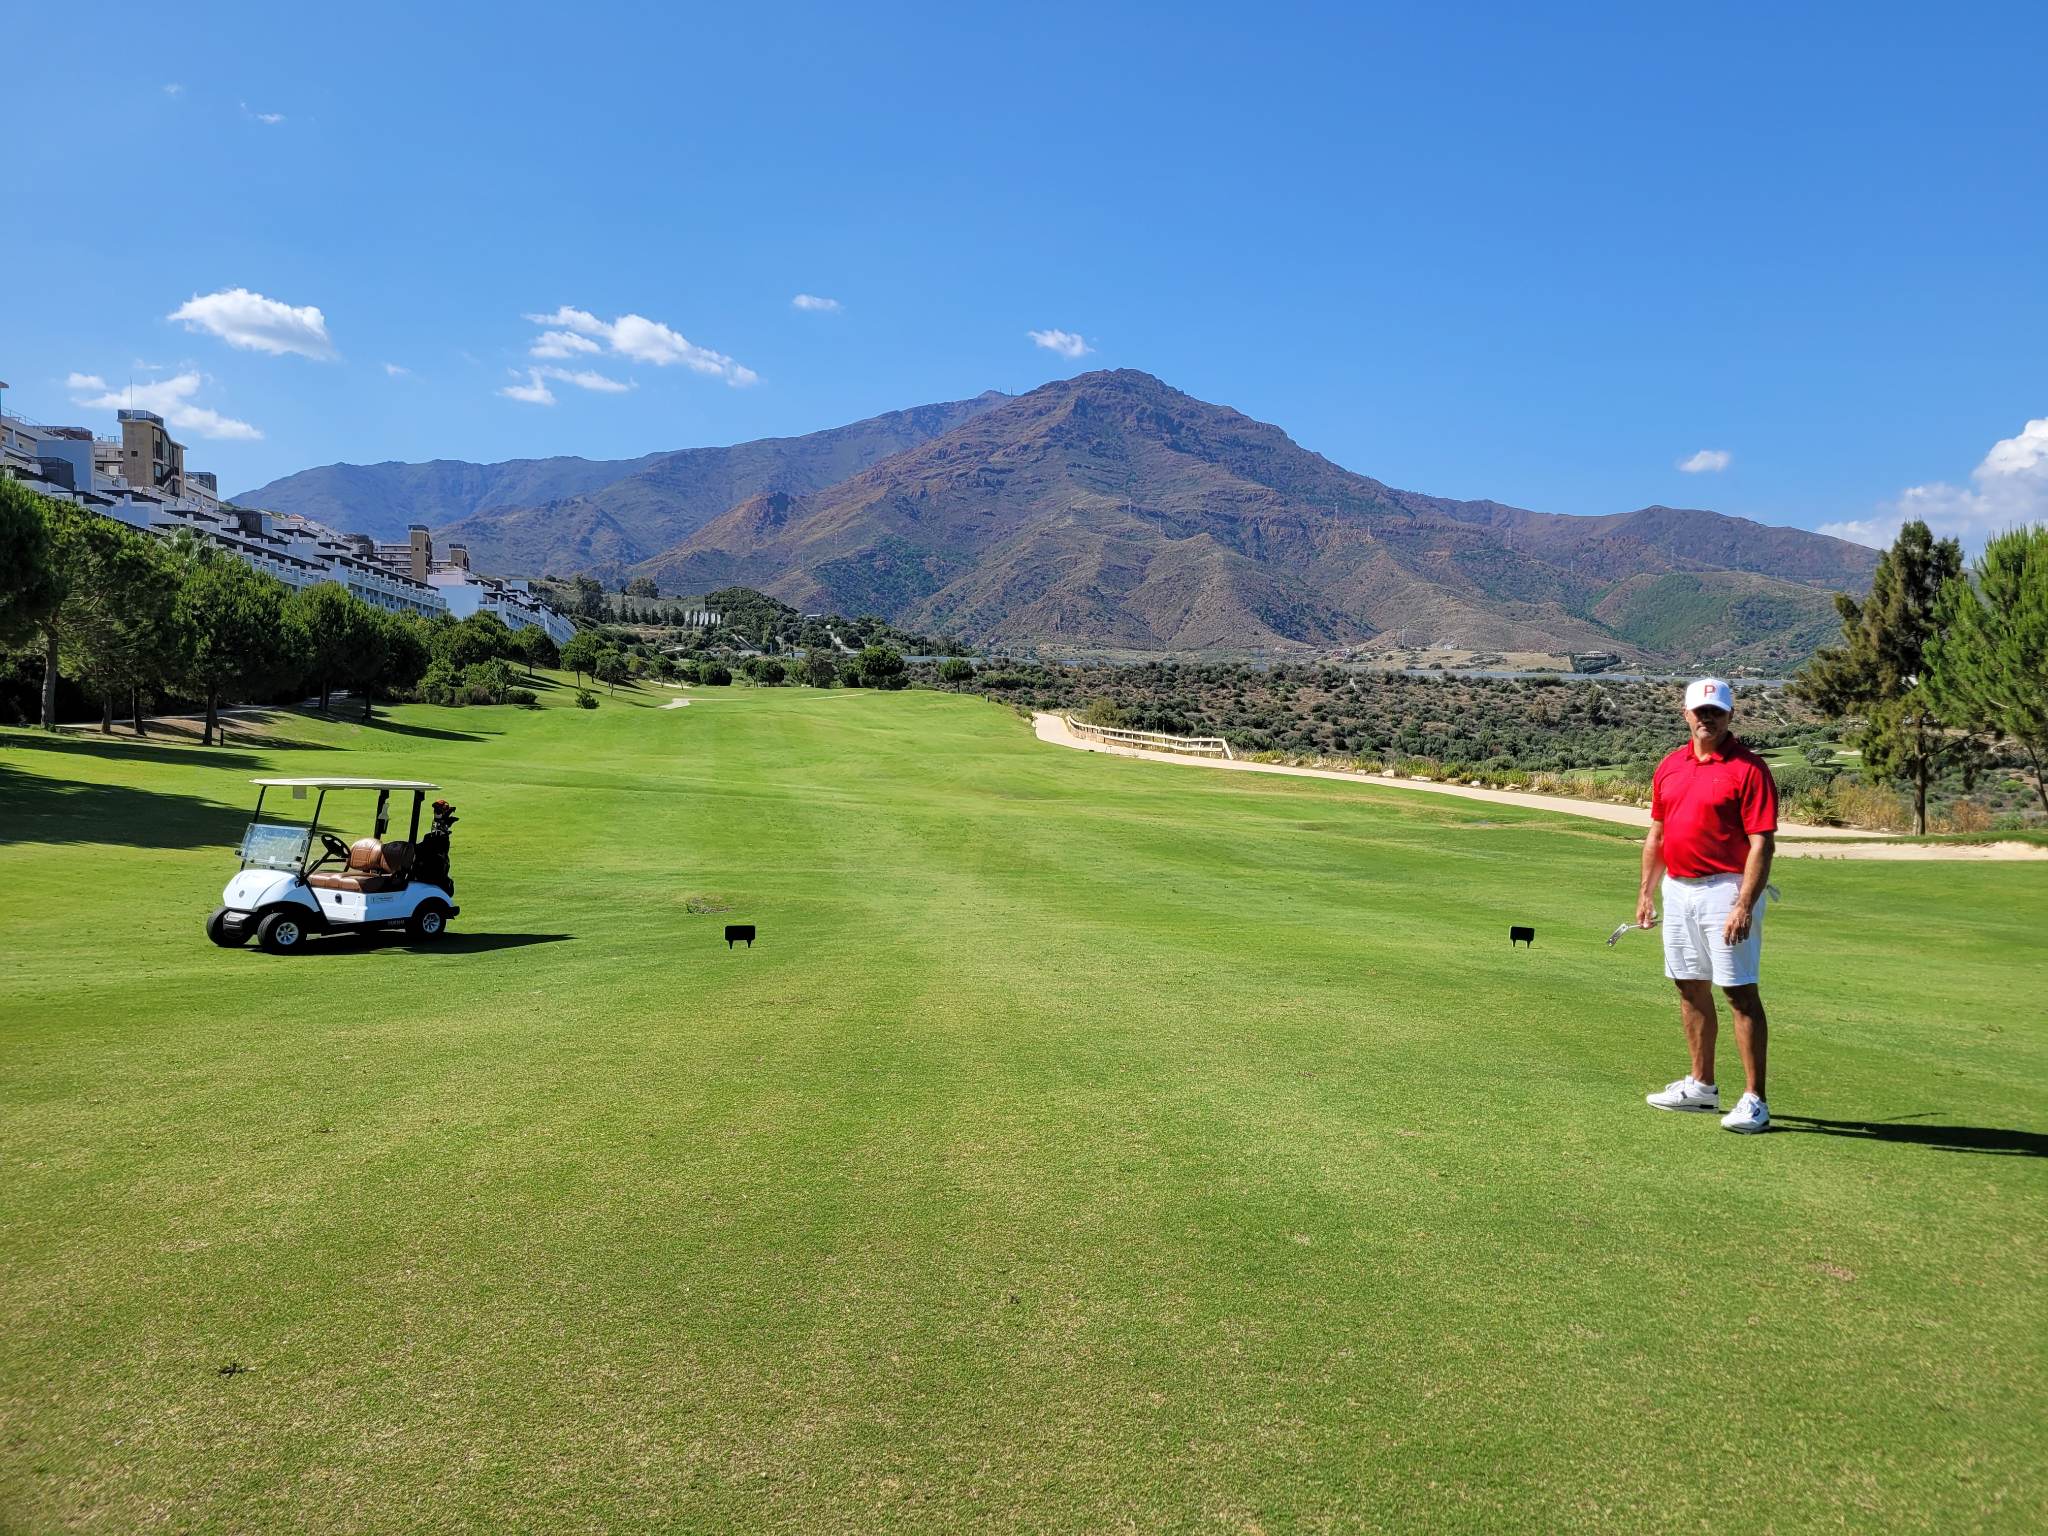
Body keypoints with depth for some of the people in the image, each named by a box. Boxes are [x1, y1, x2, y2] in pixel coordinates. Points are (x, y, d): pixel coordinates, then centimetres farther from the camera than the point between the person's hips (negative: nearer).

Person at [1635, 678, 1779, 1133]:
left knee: (1740, 993, -5)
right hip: (1677, 889, 7)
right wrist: (1647, 892, 13)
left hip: (1725, 890, -7)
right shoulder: (1669, 767, 10)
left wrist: (1744, 906, -23)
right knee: (1690, 989, 13)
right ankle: (1701, 1086, 25)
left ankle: (1754, 1100, 0)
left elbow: (1761, 844, -15)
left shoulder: (1749, 768, -11)